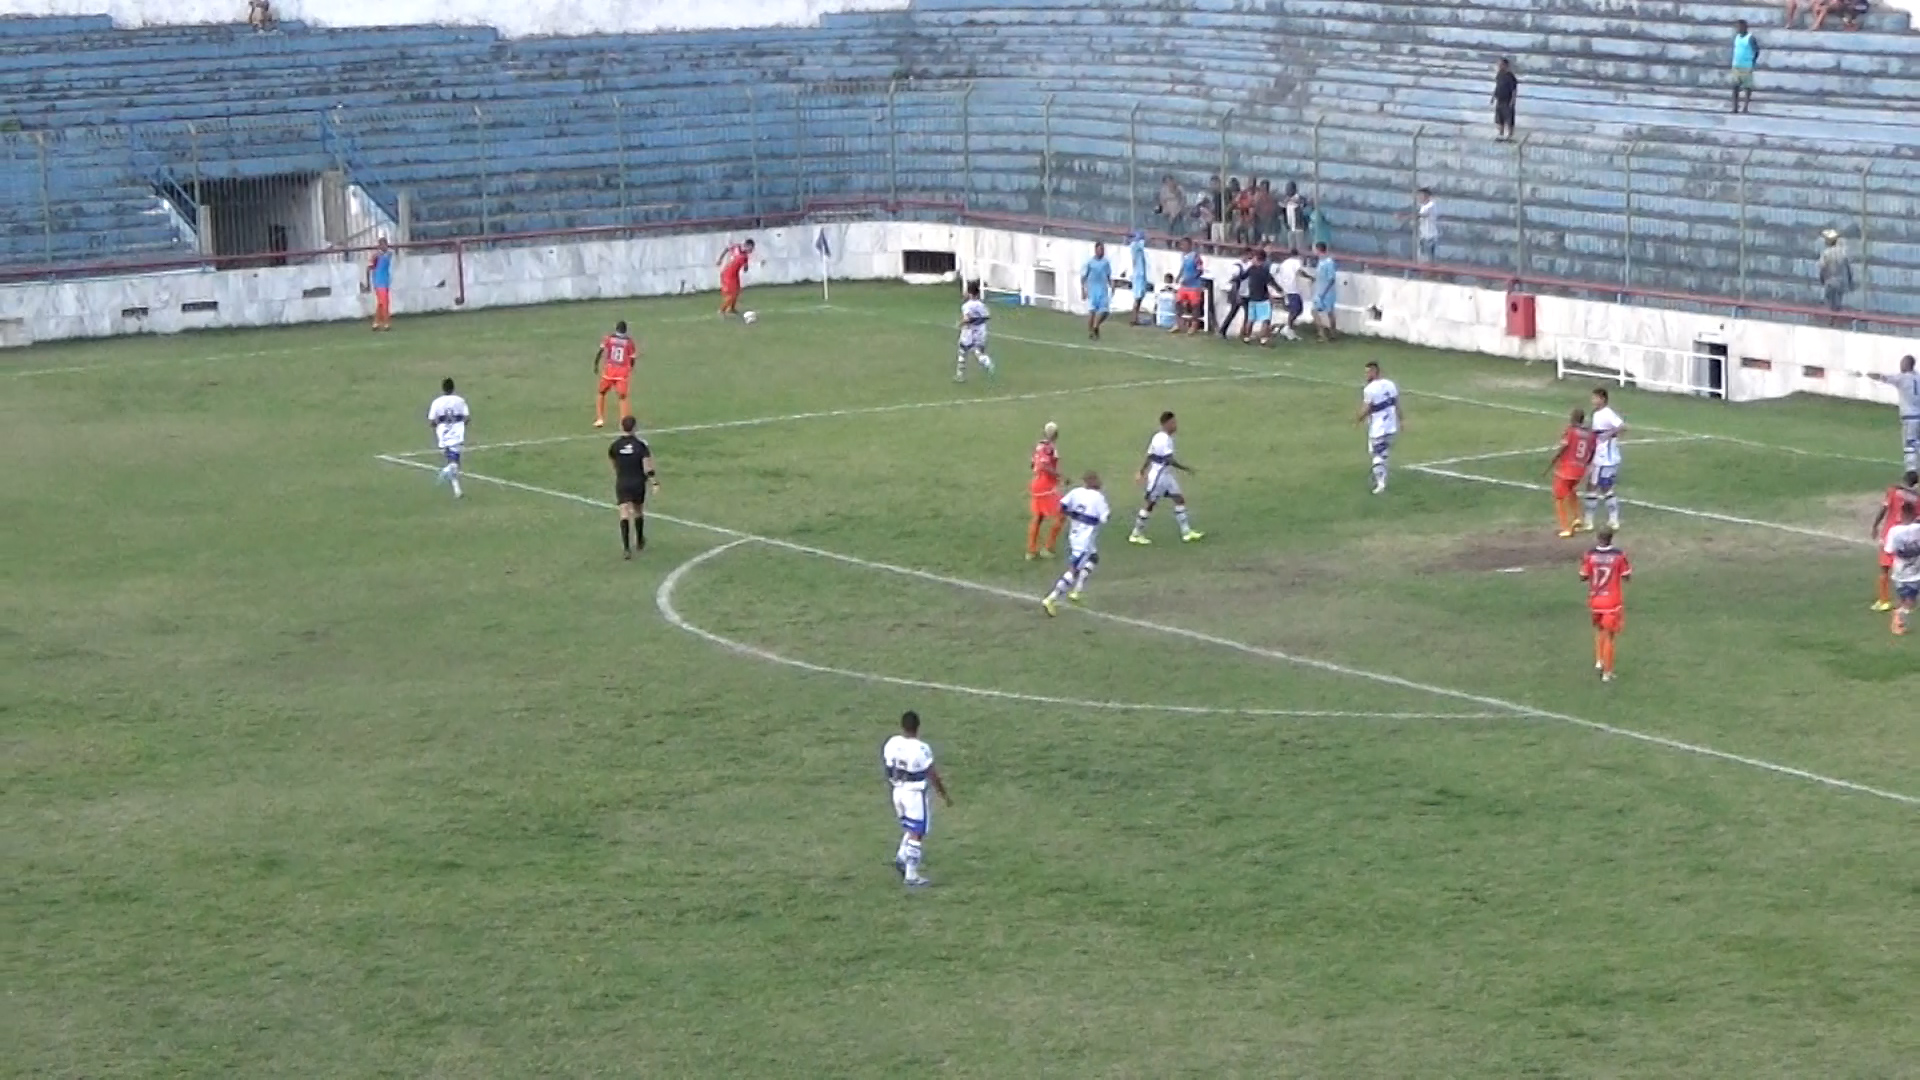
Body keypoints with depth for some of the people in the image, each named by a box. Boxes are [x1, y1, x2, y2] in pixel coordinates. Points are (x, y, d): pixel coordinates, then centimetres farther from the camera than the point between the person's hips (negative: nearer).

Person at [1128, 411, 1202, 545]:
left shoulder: (1159, 437, 9)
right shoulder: (1164, 439, -22)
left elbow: (1149, 457, 13)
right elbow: (1170, 460, -26)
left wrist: (1142, 473, 17)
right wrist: (1185, 468, -18)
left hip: (1167, 475, 10)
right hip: (1158, 476, -10)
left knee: (1179, 499, 7)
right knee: (1150, 504, 0)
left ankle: (1187, 532, 8)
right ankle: (1135, 535, 11)